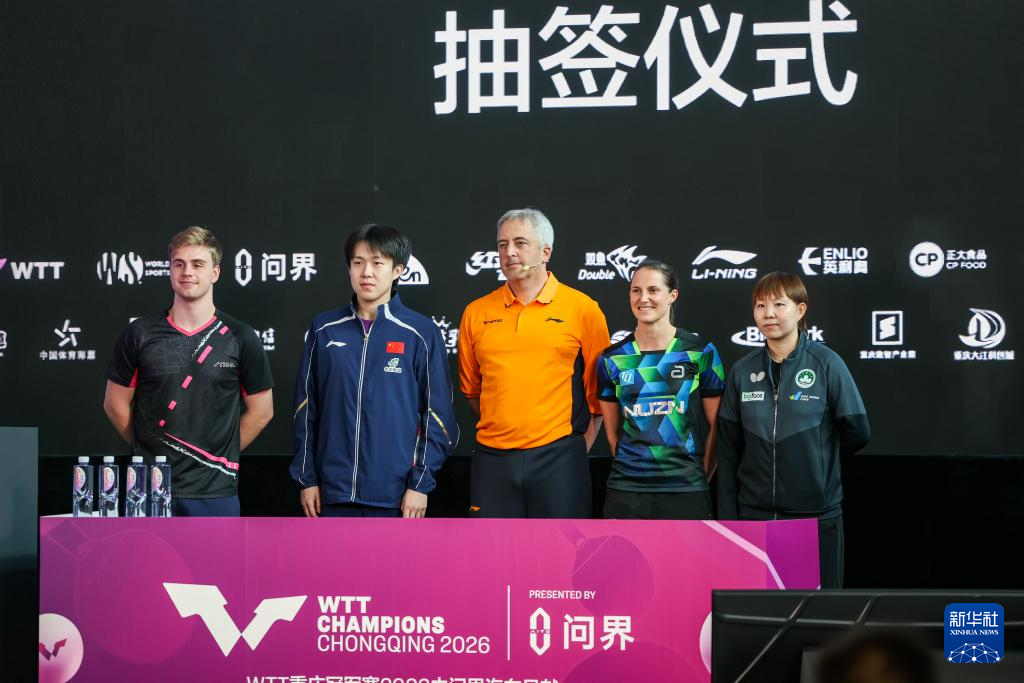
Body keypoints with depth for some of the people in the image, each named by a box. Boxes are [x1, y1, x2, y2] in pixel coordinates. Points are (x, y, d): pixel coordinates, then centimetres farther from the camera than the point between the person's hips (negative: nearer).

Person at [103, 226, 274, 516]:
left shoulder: (239, 337, 2)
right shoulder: (139, 333, 3)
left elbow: (261, 410, 9)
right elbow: (115, 403, 11)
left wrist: (222, 454, 7)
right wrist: (151, 450, 9)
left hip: (215, 492, 0)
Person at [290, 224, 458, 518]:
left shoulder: (421, 333, -1)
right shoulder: (324, 329, 6)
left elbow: (437, 414, -1)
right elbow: (306, 409, 10)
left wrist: (421, 483, -7)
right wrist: (306, 477, 6)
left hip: (397, 494, -2)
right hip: (334, 492, 2)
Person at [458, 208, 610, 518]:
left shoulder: (583, 309, 0)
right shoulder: (476, 313, 8)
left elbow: (598, 391, 3)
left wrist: (576, 451, 1)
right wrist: (501, 431, 10)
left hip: (558, 458, -2)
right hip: (493, 458, 3)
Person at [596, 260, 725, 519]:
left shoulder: (701, 353, 1)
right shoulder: (613, 358, 6)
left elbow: (716, 425, 3)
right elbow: (613, 431, 13)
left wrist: (700, 477, 2)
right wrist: (633, 468, 8)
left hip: (686, 491, -2)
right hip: (626, 491, 2)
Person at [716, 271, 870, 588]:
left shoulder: (826, 363, -6)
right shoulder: (743, 371, 4)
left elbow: (857, 431, -3)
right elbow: (729, 451, 5)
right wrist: (727, 515, 2)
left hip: (816, 514, -2)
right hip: (754, 514, 3)